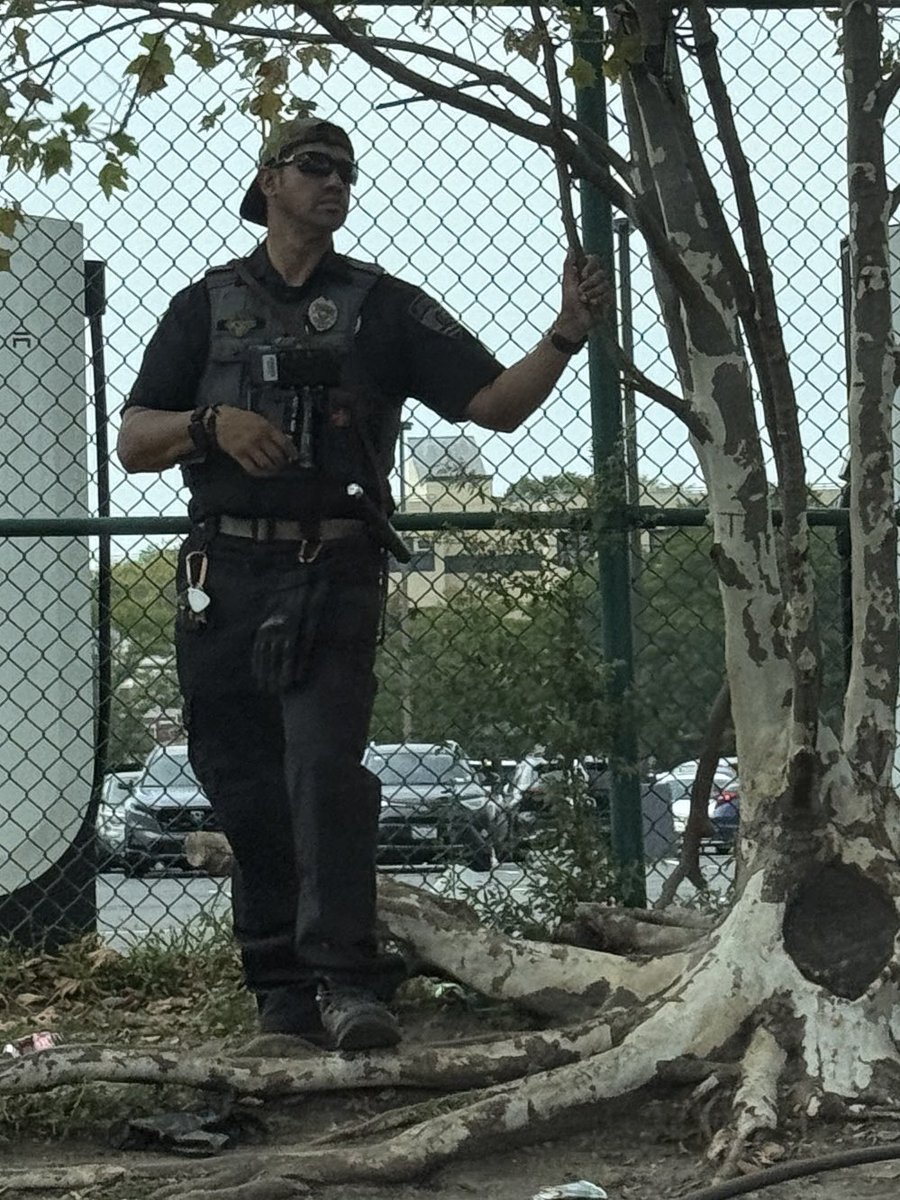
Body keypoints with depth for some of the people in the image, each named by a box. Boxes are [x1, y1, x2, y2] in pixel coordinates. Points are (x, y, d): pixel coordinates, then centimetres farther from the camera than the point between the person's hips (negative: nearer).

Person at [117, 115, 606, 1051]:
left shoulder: (385, 307, 13)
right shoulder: (209, 305, 16)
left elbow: (496, 403, 5)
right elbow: (133, 444, 10)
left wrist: (565, 336, -11)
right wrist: (211, 422, -10)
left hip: (334, 576, -2)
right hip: (224, 575, 2)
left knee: (325, 765, -16)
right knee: (241, 783, 3)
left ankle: (348, 984, -21)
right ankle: (280, 982, 14)